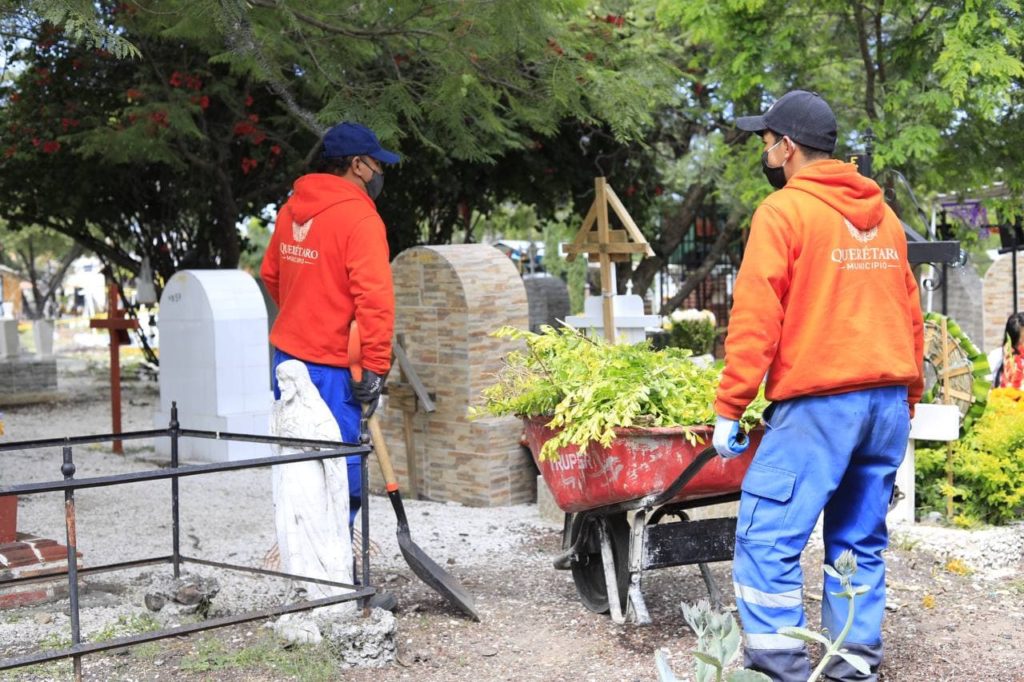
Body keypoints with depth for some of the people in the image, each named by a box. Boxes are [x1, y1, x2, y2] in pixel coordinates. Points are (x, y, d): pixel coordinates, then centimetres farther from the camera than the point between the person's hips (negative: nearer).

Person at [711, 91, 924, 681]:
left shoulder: (784, 211, -5)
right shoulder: (883, 214, 16)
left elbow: (755, 320, -11)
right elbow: (911, 316, 18)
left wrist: (729, 409, -8)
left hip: (819, 403, -7)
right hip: (889, 402, 7)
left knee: (768, 538, -4)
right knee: (861, 540, 12)